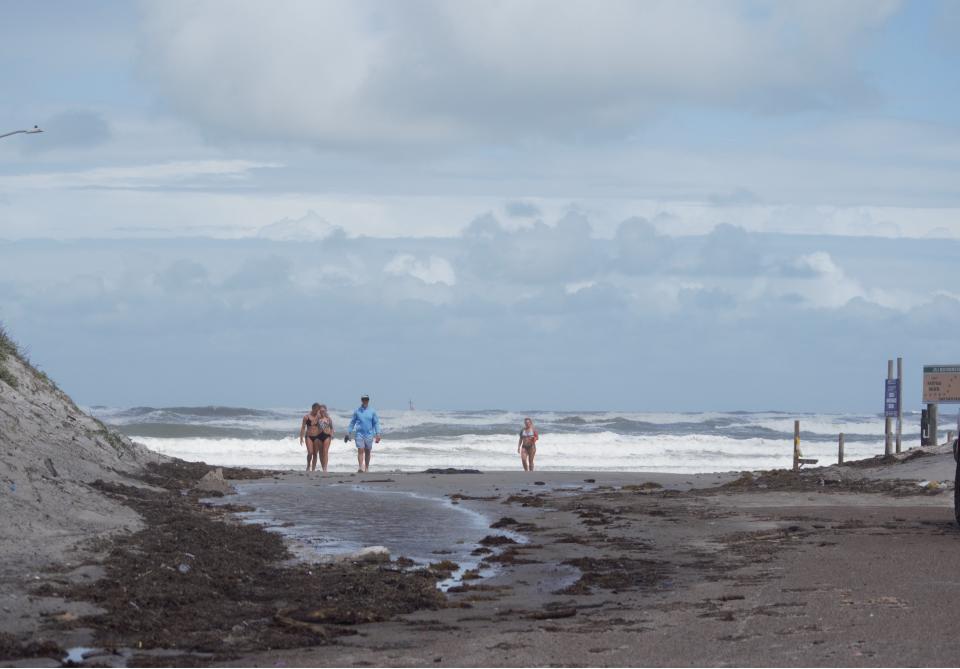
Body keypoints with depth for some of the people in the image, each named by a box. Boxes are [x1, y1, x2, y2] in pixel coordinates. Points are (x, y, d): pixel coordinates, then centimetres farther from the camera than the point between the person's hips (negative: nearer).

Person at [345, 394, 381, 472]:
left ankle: (366, 468, 17)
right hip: (359, 433, -1)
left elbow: (376, 423, 5)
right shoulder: (357, 411, 5)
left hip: (369, 434, 1)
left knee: (367, 452, 8)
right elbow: (352, 422, 11)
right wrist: (348, 433, 7)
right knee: (360, 450, -12)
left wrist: (377, 434, -3)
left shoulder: (372, 411, 5)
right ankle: (360, 467, -18)